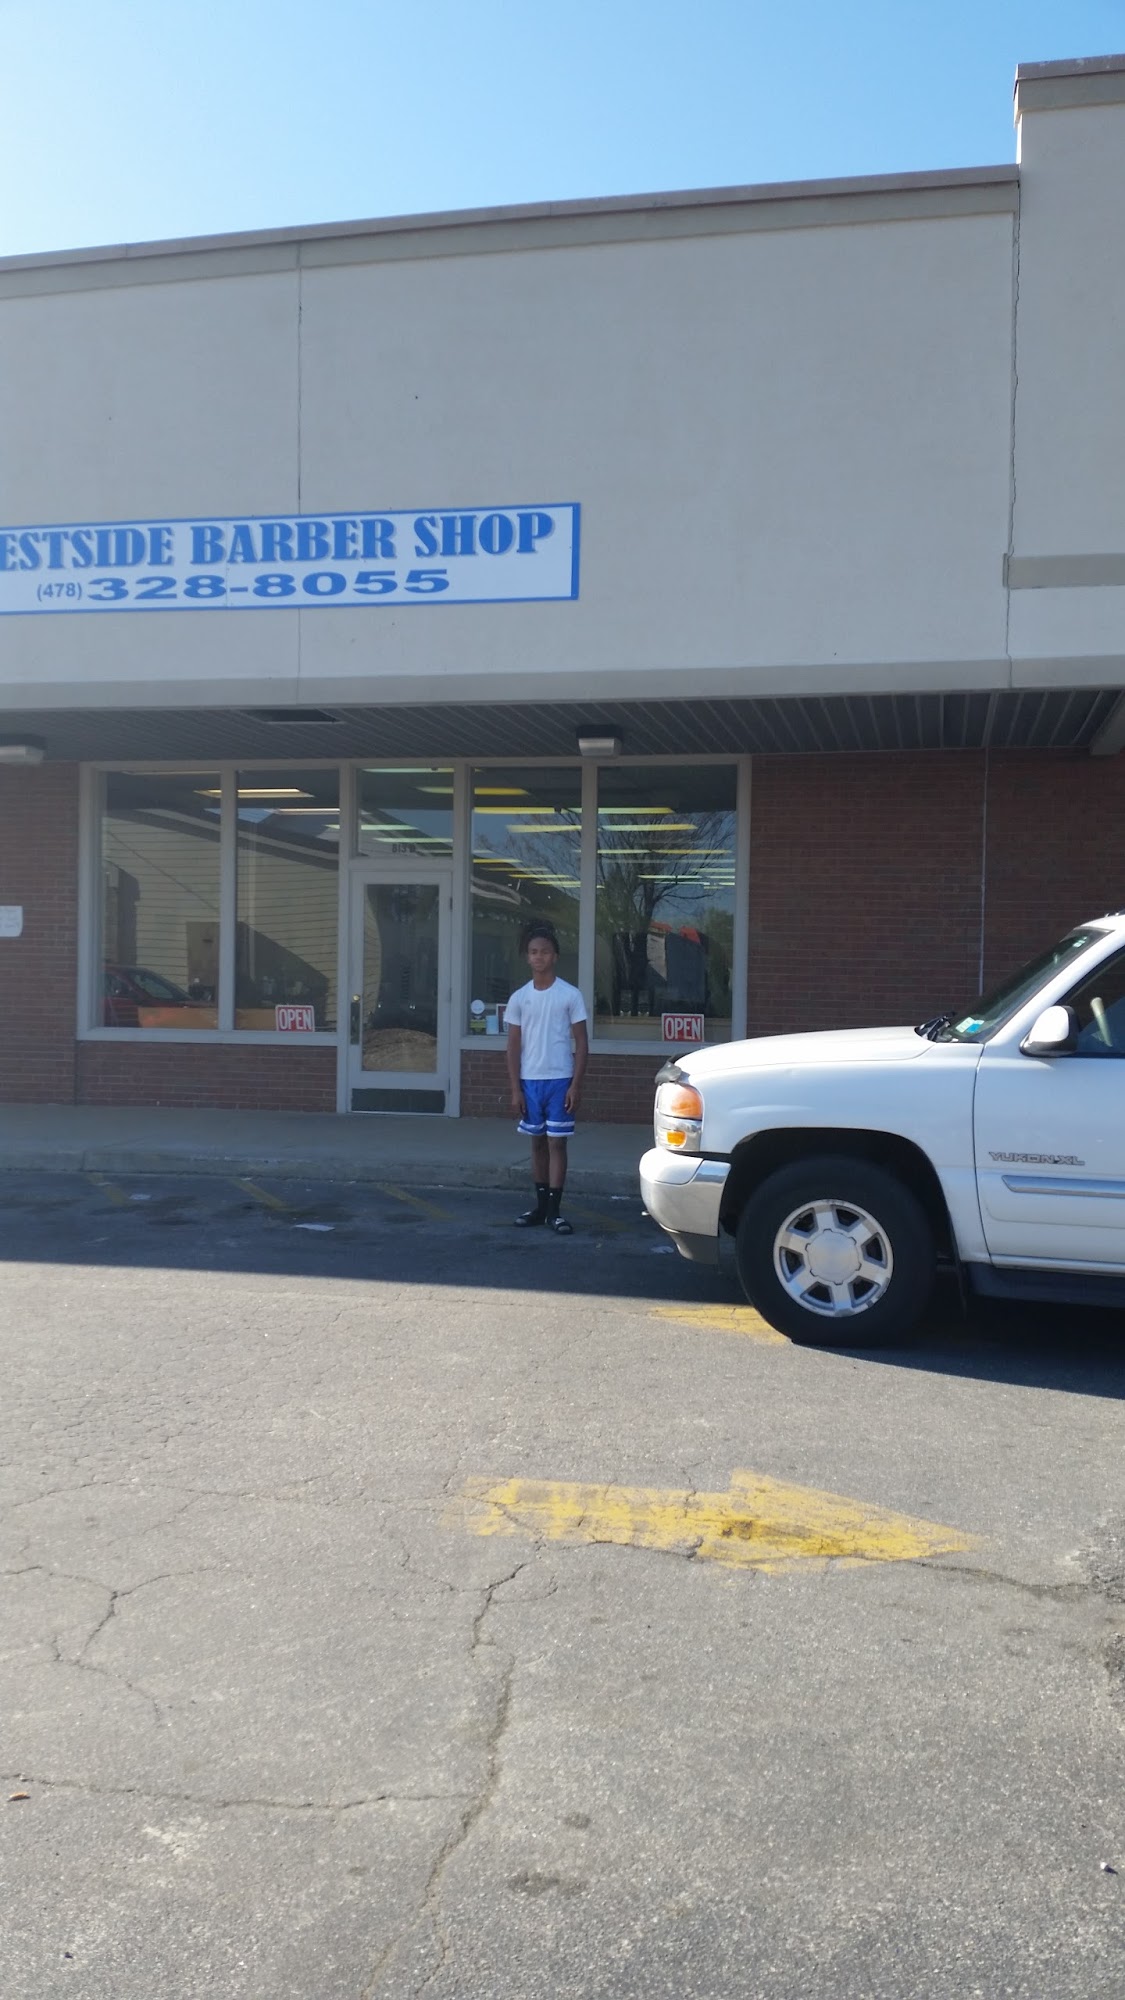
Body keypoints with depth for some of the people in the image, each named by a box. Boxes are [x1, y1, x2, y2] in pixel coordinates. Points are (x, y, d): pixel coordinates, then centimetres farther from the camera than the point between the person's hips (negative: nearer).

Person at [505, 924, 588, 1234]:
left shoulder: (570, 995, -3)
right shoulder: (519, 998, 4)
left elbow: (581, 1042, -2)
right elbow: (514, 1046, 6)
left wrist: (576, 1084, -9)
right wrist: (515, 1089, 0)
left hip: (560, 1080, -3)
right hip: (530, 1081, 3)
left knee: (557, 1142, -2)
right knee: (537, 1142, 10)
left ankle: (554, 1211, 0)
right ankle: (541, 1207, 19)